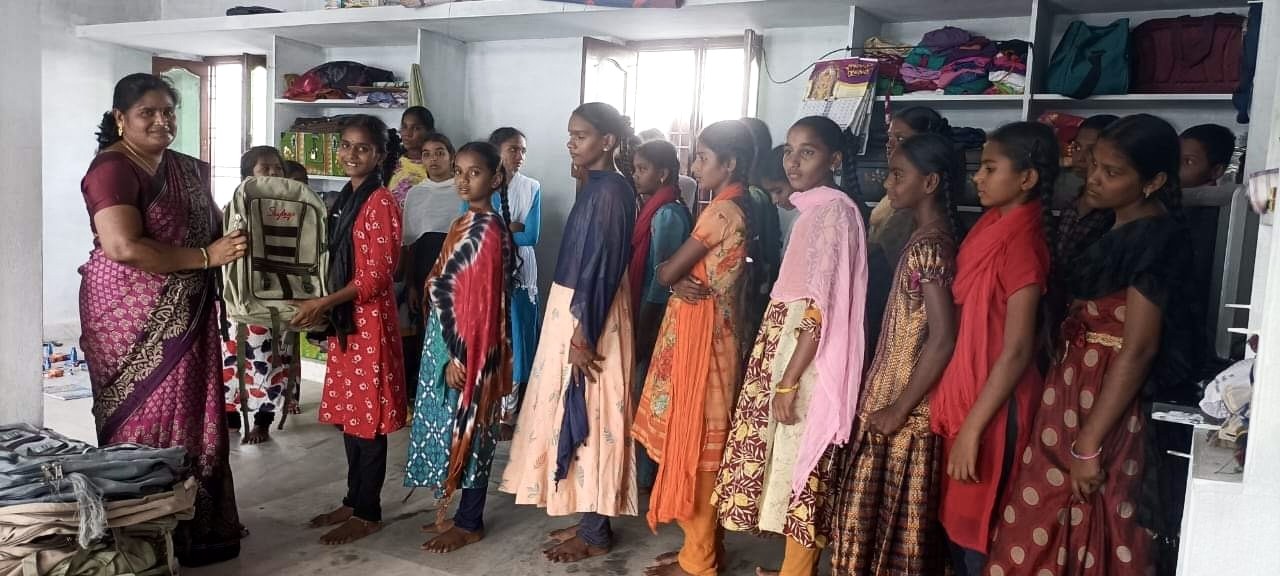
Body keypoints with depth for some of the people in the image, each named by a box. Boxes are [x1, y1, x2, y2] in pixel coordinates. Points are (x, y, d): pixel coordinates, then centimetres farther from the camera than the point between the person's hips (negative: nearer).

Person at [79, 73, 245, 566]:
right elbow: (125, 247, -24)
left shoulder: (189, 170, 13)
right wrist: (206, 256, -20)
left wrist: (232, 243, 5)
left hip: (186, 318, 8)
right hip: (133, 319, -7)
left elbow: (207, 230, 26)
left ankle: (199, 524, 22)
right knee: (146, 421, -1)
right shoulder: (112, 168, -11)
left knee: (192, 417, 11)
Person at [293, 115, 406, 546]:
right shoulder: (346, 198, 14)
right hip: (344, 320, 9)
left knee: (367, 416, 0)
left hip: (369, 320, -9)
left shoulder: (381, 202, -13)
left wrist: (323, 304, -20)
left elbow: (379, 273, -18)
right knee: (349, 414, 14)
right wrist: (323, 309, 10)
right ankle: (353, 501, 26)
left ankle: (368, 513, 11)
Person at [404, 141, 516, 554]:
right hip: (451, 343, 9)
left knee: (466, 431, 1)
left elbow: (482, 302, -20)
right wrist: (451, 352, 15)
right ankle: (457, 510, 28)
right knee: (453, 430, 16)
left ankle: (469, 524, 13)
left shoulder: (486, 229, -16)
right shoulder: (467, 224, 12)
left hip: (467, 349, -9)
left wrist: (460, 356, -20)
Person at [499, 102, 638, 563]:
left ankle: (596, 533, 11)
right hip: (575, 309, 10)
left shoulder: (610, 189, -16)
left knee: (589, 416, -1)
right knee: (579, 416, 15)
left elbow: (603, 265, -21)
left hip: (589, 316, -10)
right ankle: (590, 519, 26)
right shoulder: (597, 187, 13)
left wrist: (583, 334, -22)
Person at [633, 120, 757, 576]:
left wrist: (673, 274, 7)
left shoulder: (722, 211, -18)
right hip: (709, 330, 10)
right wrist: (681, 281, -11)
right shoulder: (737, 209, 12)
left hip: (701, 334, -10)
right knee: (702, 442, 15)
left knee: (694, 443, 0)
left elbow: (667, 271, -14)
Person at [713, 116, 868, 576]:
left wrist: (789, 380, -20)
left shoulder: (834, 210, -14)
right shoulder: (813, 209, 14)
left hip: (807, 355, -9)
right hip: (785, 343, 9)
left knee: (799, 466, 0)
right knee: (788, 463, 14)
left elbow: (822, 307, -20)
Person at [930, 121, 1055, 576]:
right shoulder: (991, 226, 6)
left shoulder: (1021, 243, -19)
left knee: (978, 524, 7)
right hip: (964, 392, 8)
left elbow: (1016, 352, -21)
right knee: (958, 517, 19)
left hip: (992, 405, -8)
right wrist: (958, 412, 15)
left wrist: (972, 428, -19)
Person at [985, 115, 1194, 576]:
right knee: (1049, 520, 15)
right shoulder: (1122, 231, 11)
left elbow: (1139, 348, -20)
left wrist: (1089, 444, -20)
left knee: (1076, 526, 4)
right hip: (1073, 388, 8)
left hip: (1104, 399, -8)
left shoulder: (1155, 237, -16)